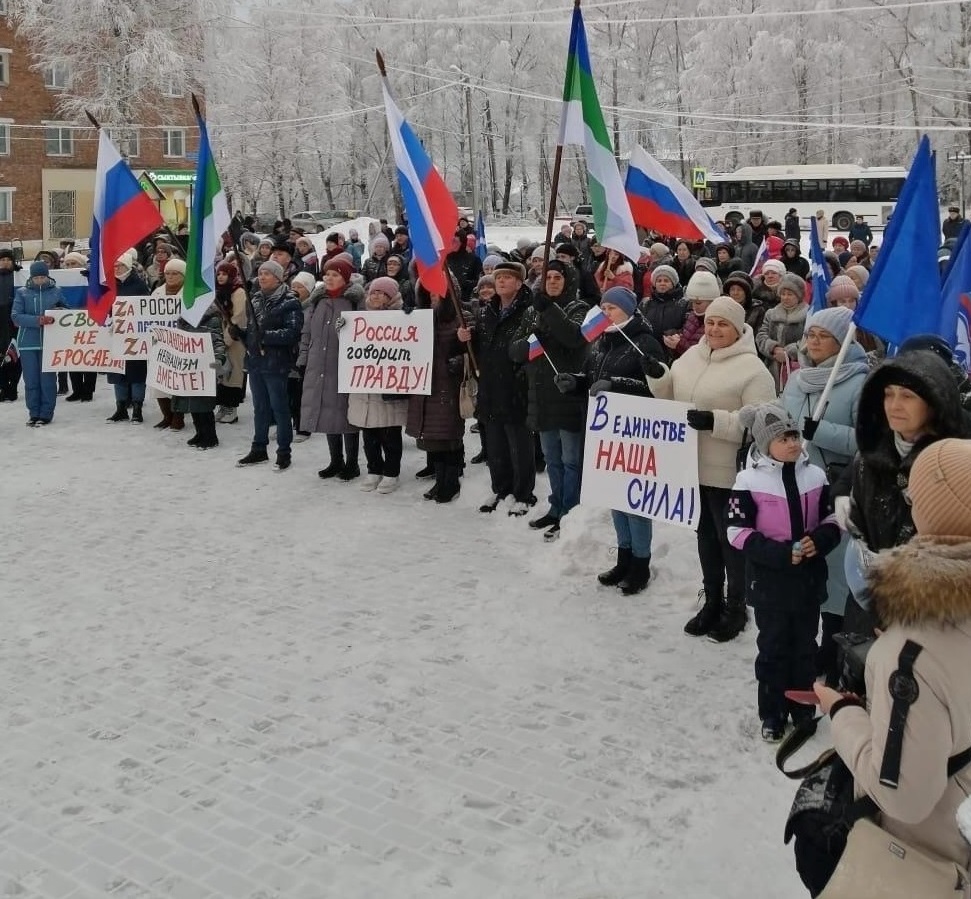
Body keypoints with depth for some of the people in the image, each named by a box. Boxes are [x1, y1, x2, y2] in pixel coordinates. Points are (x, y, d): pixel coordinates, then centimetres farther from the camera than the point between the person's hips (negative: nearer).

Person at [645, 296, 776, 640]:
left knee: (731, 539, 6)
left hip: (728, 472, -7)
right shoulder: (692, 356, 7)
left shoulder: (752, 369, -15)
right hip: (692, 466, 7)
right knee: (706, 534, 19)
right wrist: (657, 376, -3)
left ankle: (736, 608, 23)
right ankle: (712, 601, 34)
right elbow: (672, 395, 17)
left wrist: (715, 421, -31)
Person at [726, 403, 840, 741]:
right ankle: (772, 715, 22)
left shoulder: (814, 475, 0)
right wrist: (781, 553, -21)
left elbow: (832, 518, 9)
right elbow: (738, 532, -13)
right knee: (774, 647, 8)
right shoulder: (749, 480, -13)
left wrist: (820, 541, -13)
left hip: (809, 577, 4)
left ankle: (803, 710, 31)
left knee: (805, 646, 15)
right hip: (770, 579, -4)